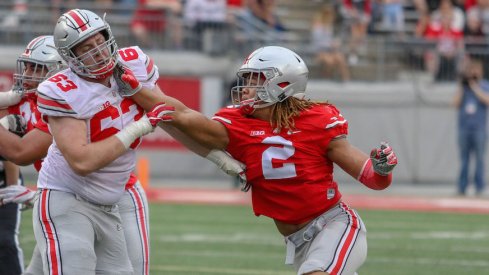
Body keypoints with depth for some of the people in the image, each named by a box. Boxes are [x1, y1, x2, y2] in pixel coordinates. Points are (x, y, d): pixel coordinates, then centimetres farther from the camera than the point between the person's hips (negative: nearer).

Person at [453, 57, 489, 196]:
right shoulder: (462, 87, 13)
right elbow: (456, 103, 2)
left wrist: (475, 87, -10)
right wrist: (461, 87, -3)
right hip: (464, 126, 3)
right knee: (464, 157, 2)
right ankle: (462, 188, 3)